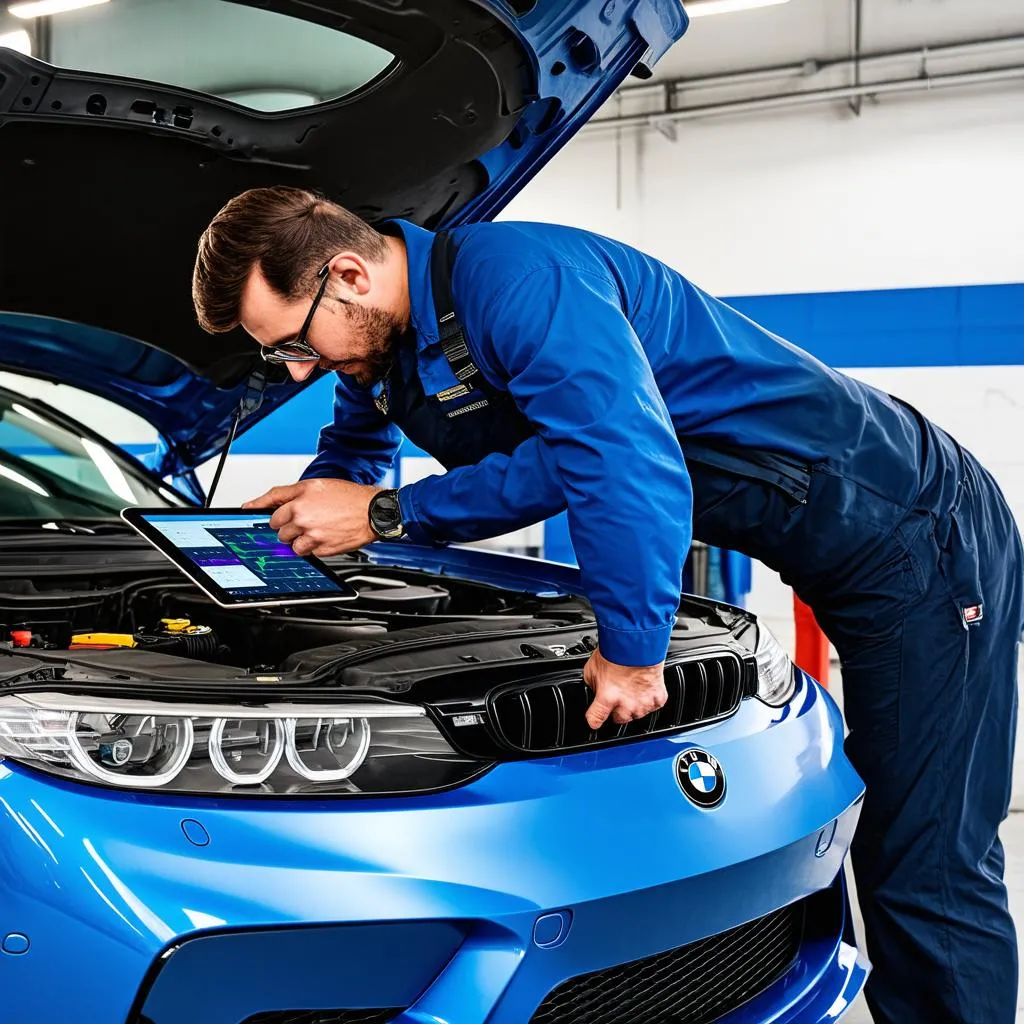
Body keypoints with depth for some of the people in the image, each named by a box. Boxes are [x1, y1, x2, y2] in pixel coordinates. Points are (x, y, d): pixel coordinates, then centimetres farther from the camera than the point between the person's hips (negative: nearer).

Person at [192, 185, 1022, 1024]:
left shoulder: (513, 275, -26)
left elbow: (626, 465, -34)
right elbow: (352, 456, 25)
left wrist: (632, 650, -26)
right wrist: (361, 505, 4)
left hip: (915, 527, -9)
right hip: (838, 553, 9)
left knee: (930, 869, -5)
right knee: (890, 856, 13)